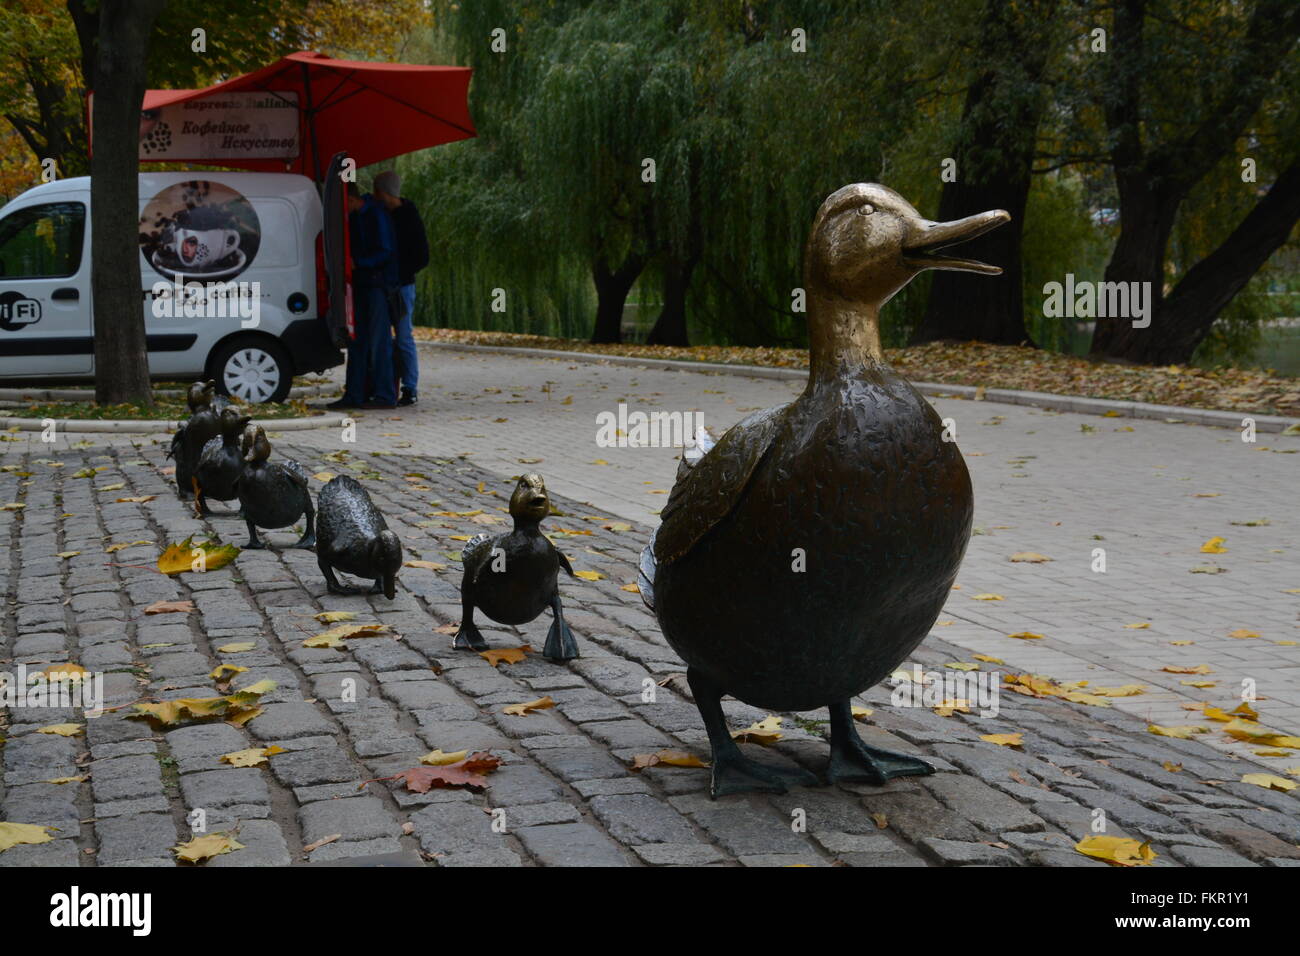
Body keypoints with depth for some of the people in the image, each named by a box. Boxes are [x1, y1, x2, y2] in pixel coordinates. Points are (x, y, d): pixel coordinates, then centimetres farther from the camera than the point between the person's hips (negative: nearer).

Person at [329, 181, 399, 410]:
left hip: (380, 284, -9)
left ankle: (385, 395, -5)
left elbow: (385, 253, -15)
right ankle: (354, 395, 10)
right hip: (362, 284, 9)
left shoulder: (377, 215, -11)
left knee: (379, 341, -8)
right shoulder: (354, 218, 16)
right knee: (357, 341, 7)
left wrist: (356, 262, -18)